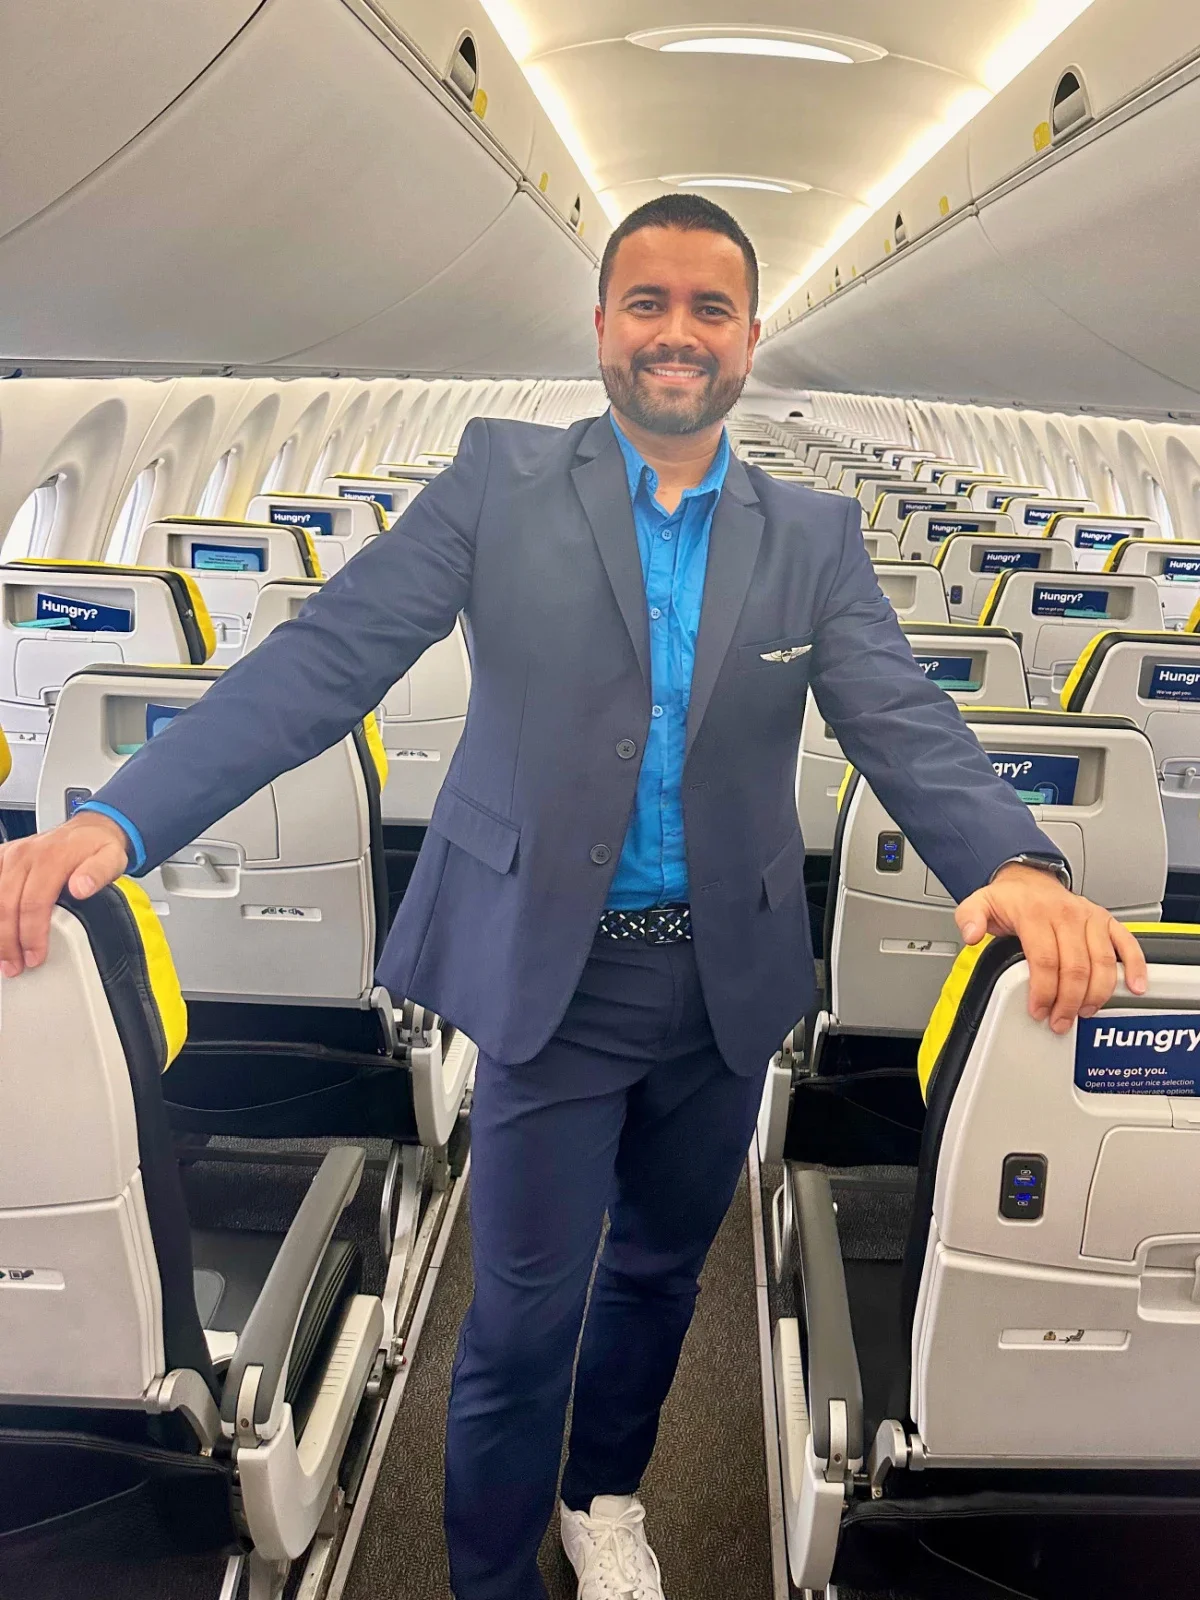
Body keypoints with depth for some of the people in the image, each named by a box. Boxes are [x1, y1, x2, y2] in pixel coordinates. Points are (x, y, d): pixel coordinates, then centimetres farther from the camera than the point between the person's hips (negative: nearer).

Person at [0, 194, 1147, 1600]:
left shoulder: (815, 538, 2)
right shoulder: (501, 479, -4)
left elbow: (907, 727, -9)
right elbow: (327, 659, -14)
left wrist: (1017, 865, -31)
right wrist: (114, 821, -27)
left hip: (728, 984, 3)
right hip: (551, 972, -3)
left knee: (659, 1273, 22)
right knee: (523, 1316, 7)